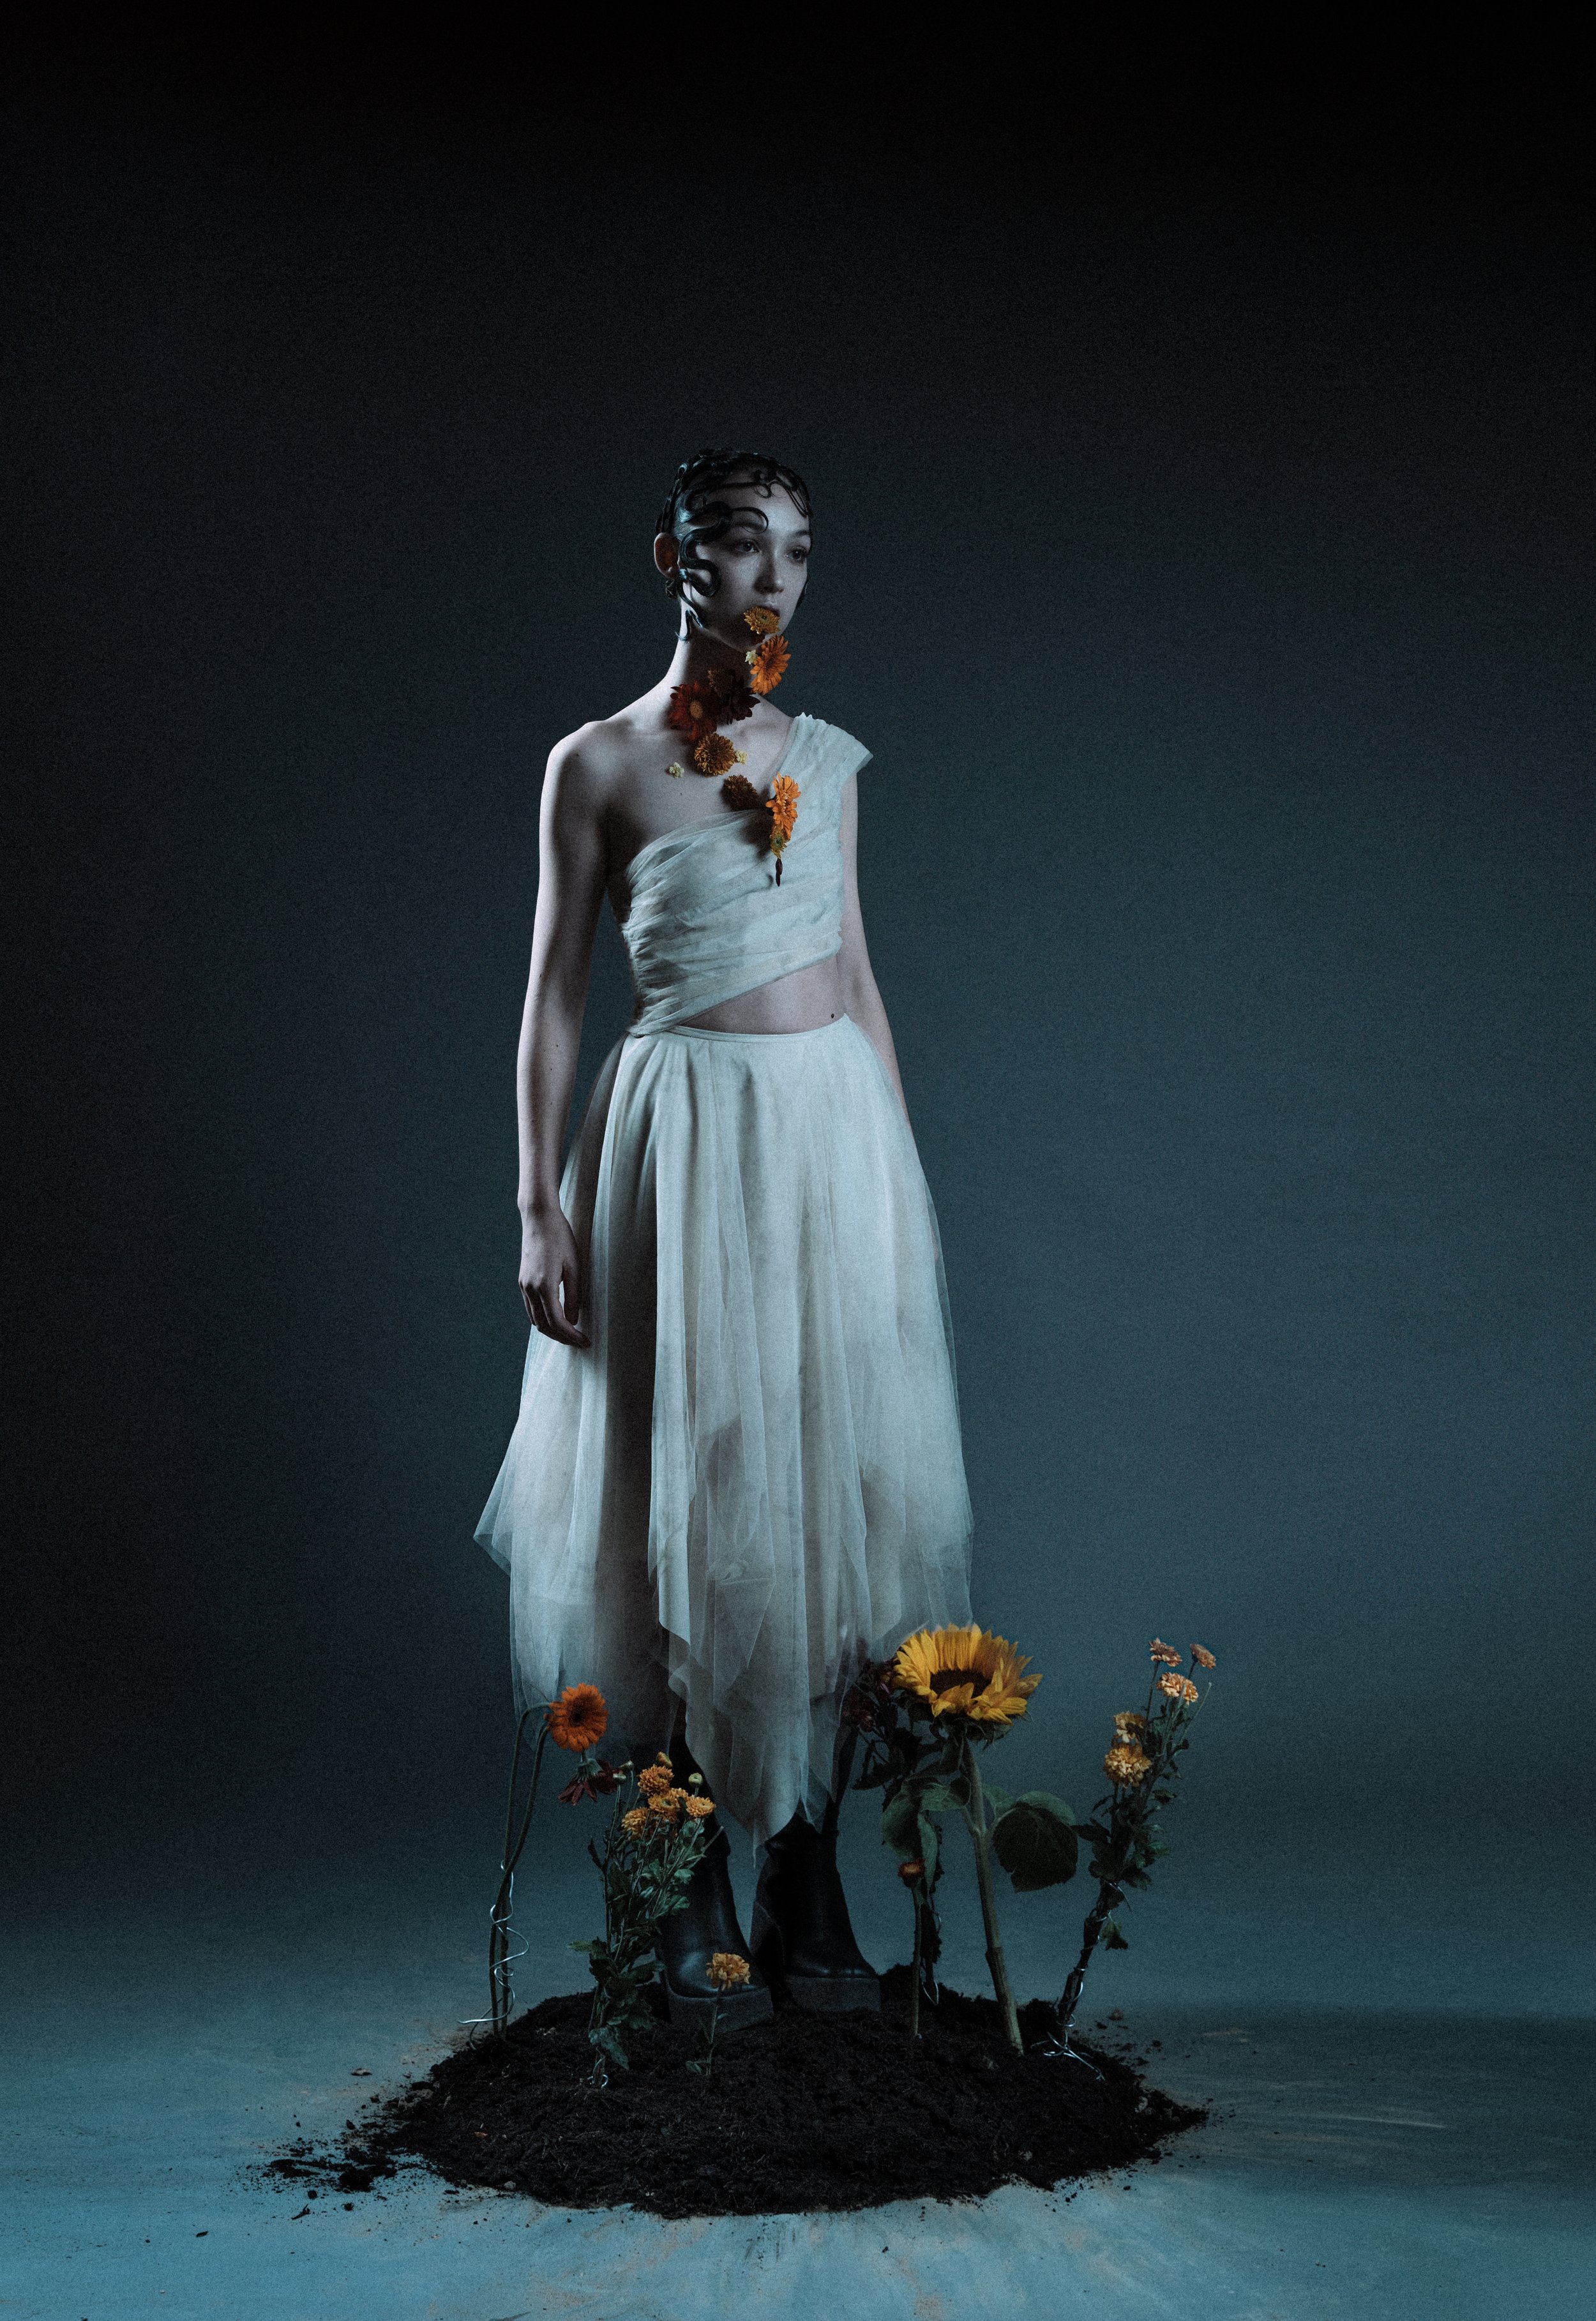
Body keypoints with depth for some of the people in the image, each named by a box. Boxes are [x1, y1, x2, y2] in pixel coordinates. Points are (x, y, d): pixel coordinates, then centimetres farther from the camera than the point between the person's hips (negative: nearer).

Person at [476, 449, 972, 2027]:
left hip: (839, 1126, 4)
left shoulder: (825, 759, 11)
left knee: (837, 1491, 4)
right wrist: (541, 1206, -6)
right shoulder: (597, 765, -1)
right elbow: (553, 996, 0)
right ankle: (694, 1919, 12)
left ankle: (808, 1901, 15)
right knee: (690, 1505, 0)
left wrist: (903, 1160, 12)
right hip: (685, 1140, -4)